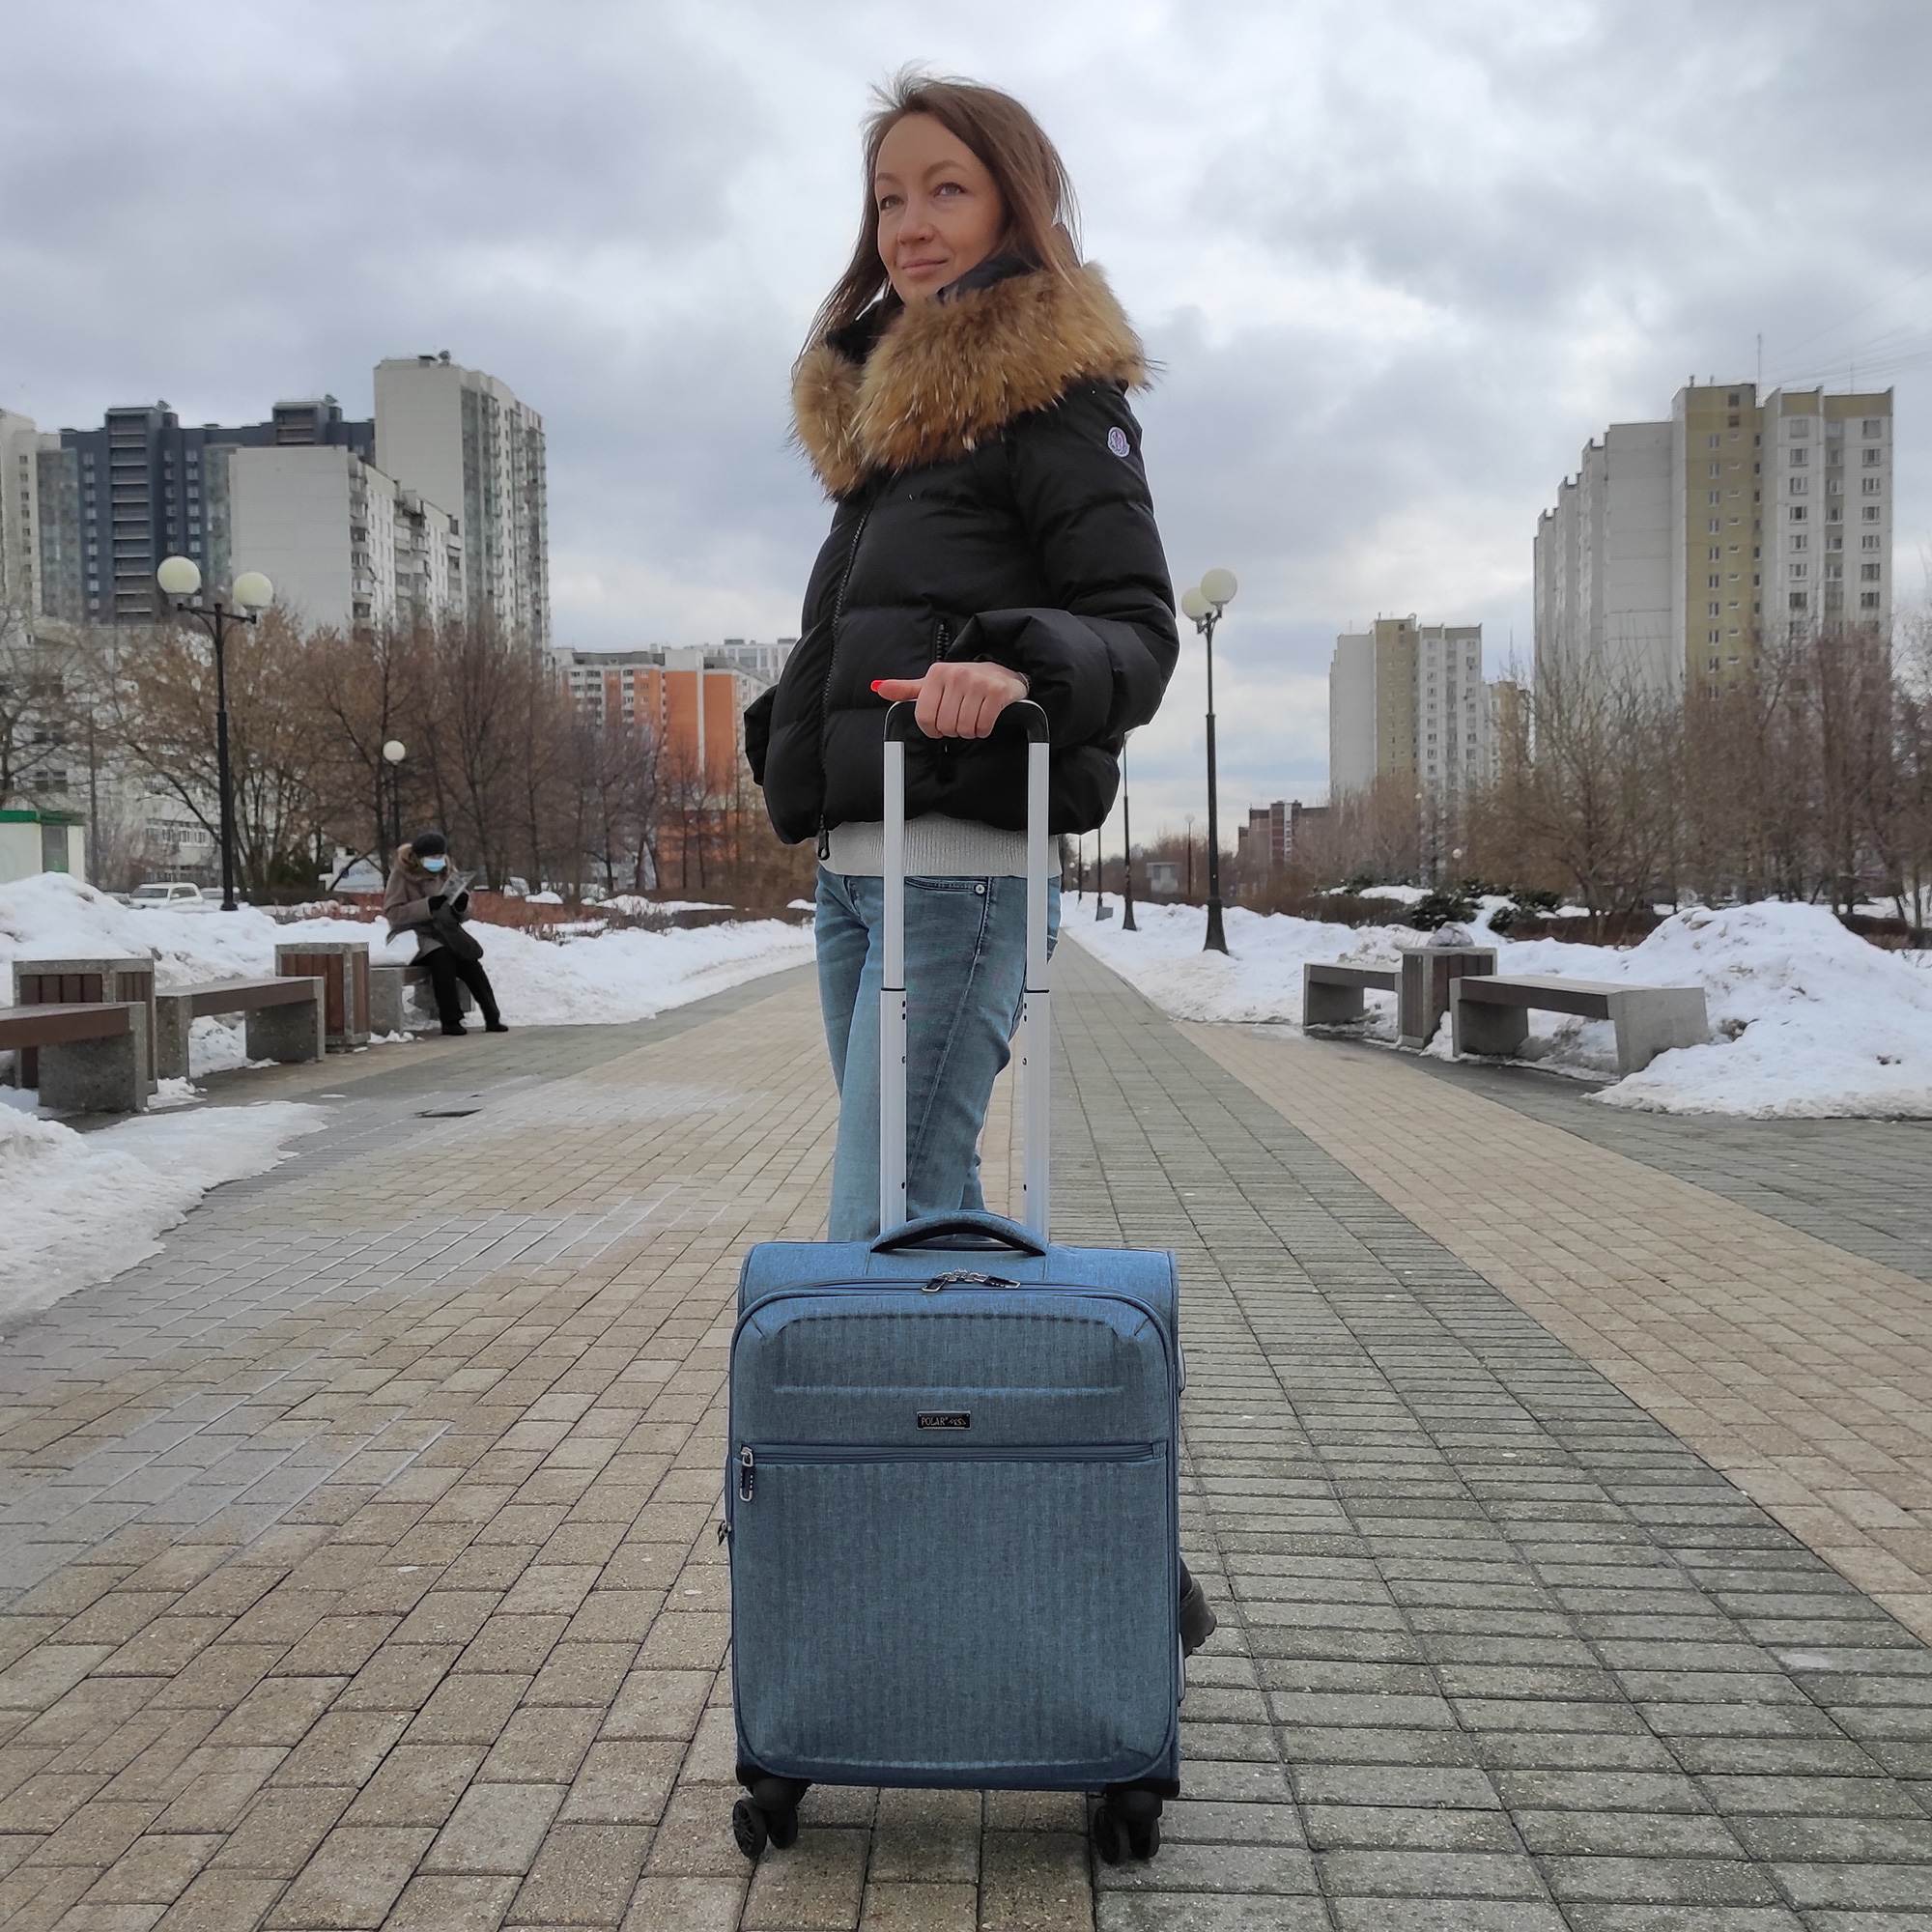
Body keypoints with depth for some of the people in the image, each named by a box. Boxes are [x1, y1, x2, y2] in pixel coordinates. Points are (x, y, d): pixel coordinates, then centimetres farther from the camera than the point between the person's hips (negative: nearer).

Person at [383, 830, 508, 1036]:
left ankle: (492, 1018, -21)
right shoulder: (401, 874, -3)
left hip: (444, 932, 4)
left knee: (470, 962, -23)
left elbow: (462, 916, 12)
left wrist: (462, 906, -13)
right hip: (415, 934, -4)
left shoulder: (445, 872, 11)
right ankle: (450, 1021, -29)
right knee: (442, 957, -33)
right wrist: (427, 906, -26)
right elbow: (391, 912, -15)